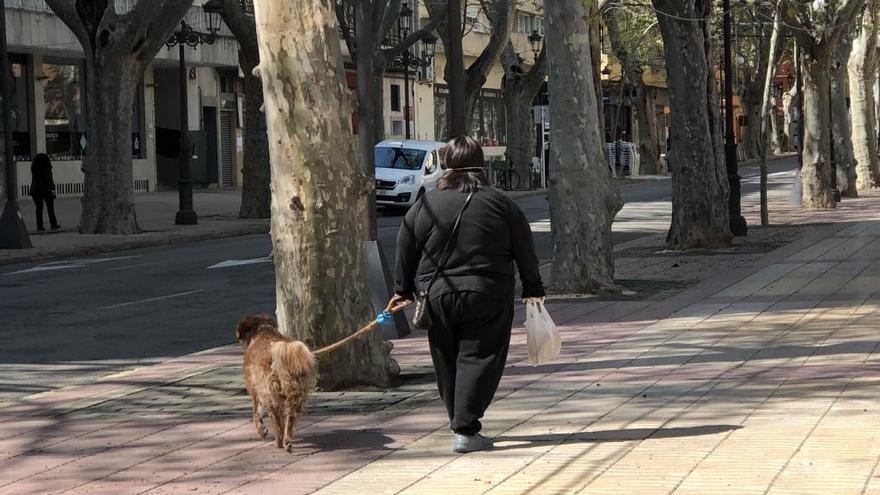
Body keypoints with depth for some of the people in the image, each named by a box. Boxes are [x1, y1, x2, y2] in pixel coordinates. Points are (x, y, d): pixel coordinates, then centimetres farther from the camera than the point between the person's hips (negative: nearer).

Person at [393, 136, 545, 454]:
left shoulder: (425, 205, 1)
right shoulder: (500, 203, -4)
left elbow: (405, 251, 6)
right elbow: (524, 249, 2)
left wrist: (403, 290, 19)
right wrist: (533, 288, 12)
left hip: (437, 298, 2)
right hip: (487, 298, -2)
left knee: (447, 364, 15)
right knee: (478, 359, 0)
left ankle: (460, 423, 25)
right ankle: (466, 430, -8)